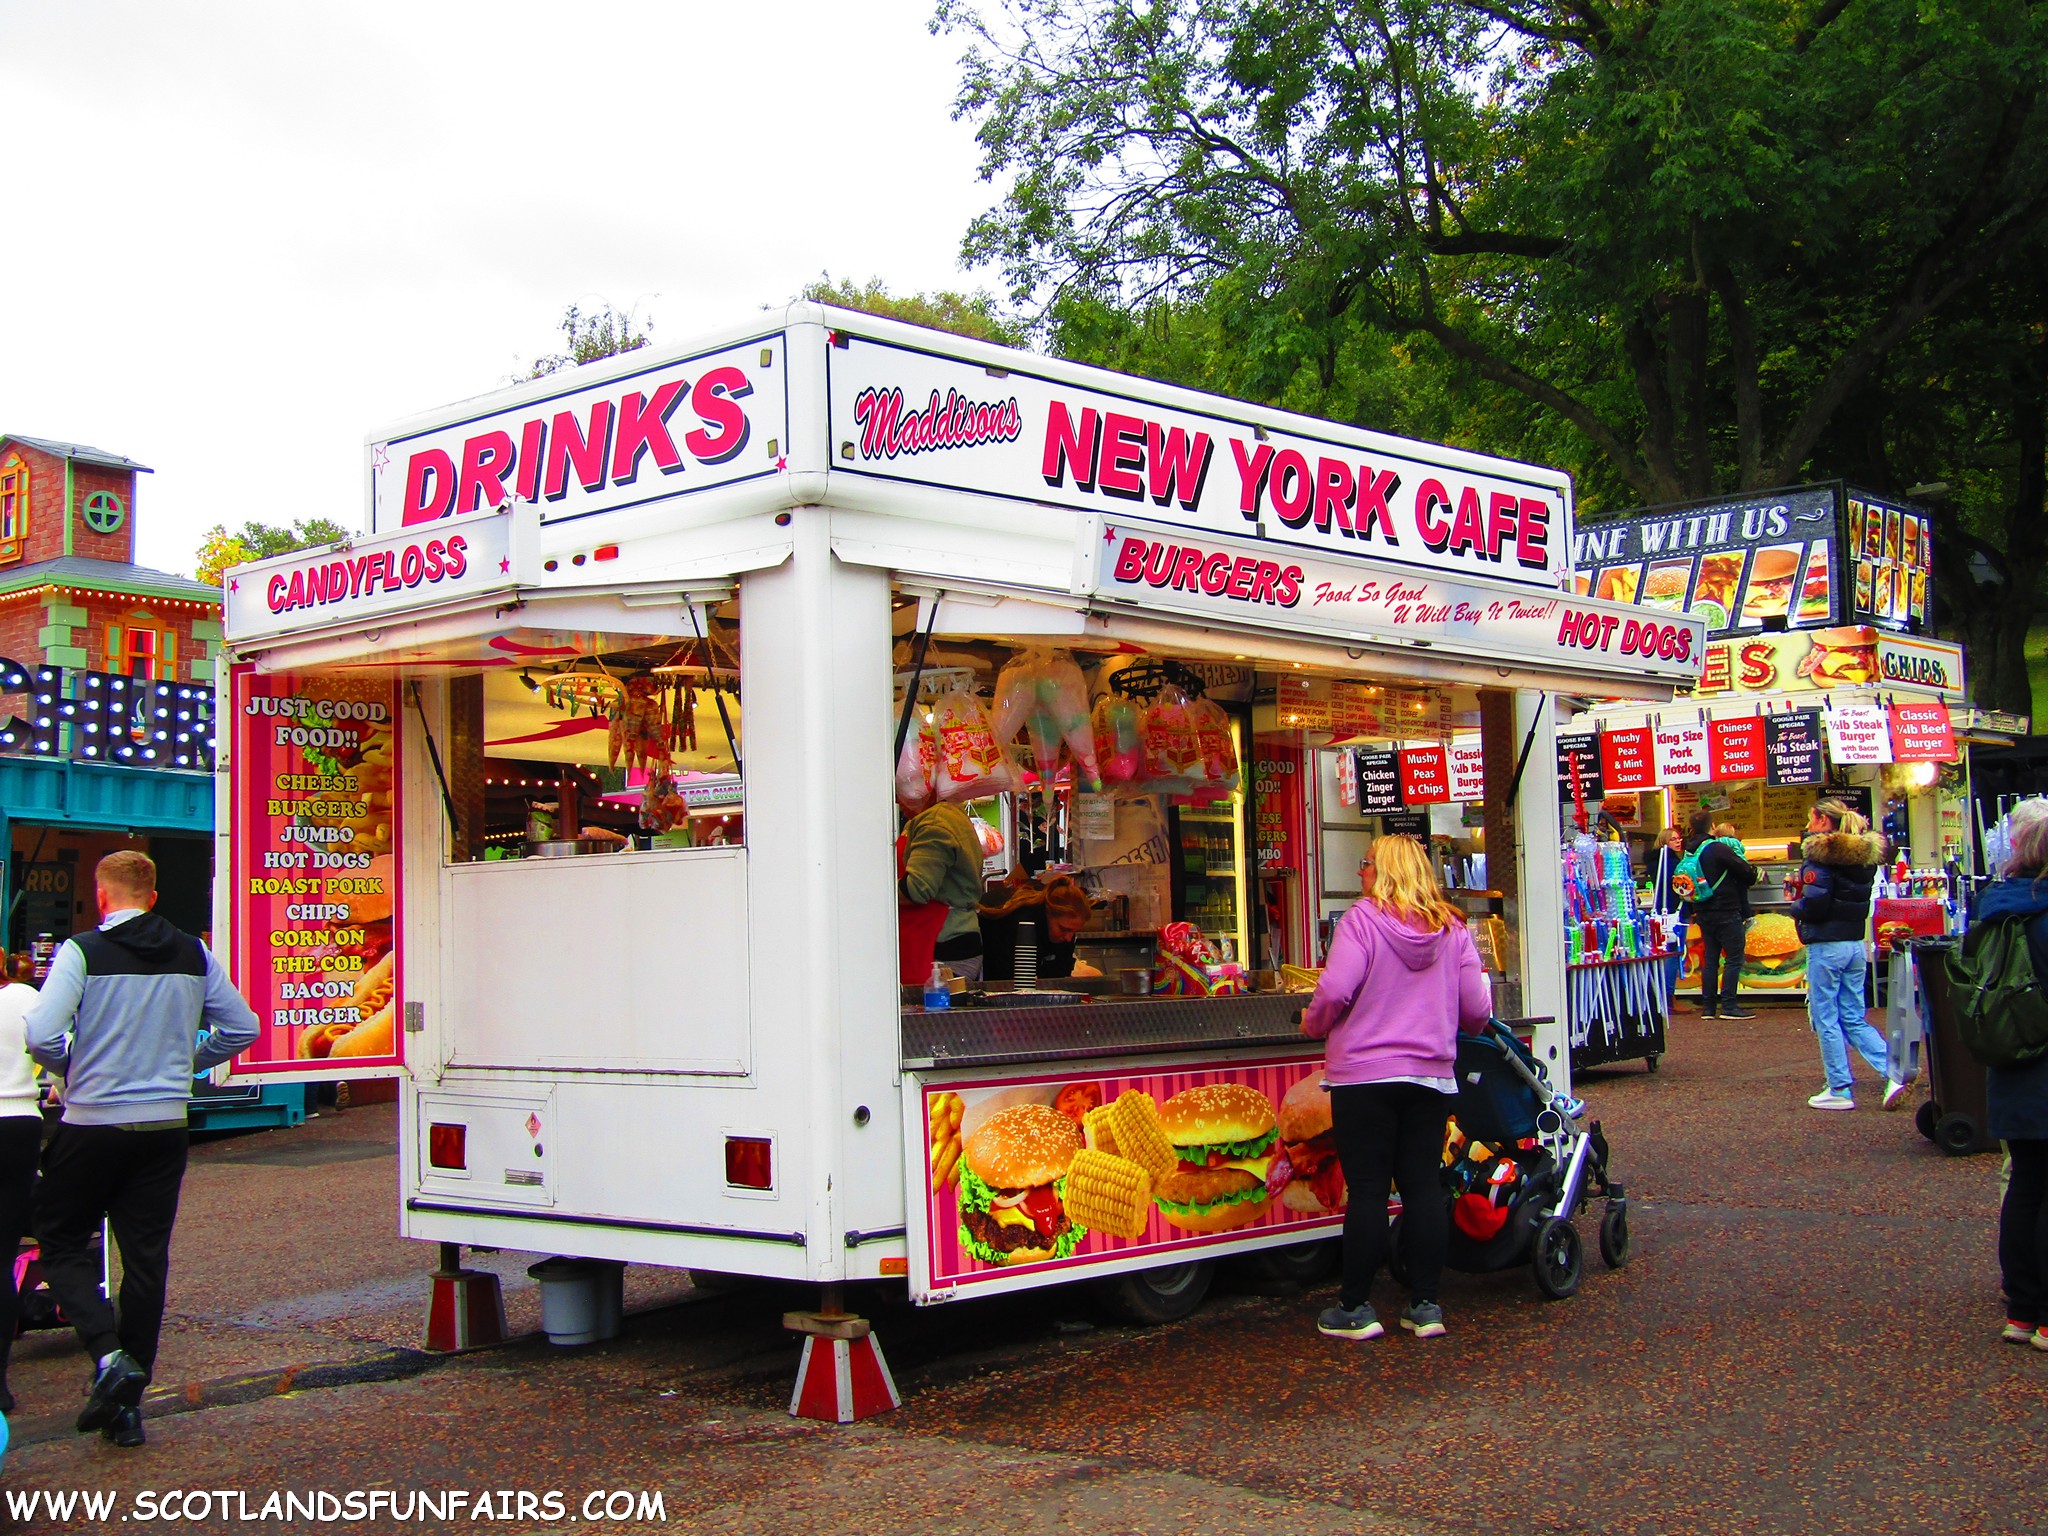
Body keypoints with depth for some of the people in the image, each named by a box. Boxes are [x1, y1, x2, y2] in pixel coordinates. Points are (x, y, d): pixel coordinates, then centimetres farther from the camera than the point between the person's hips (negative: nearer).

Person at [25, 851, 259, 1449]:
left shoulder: (82, 952, -9)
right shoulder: (194, 955, 5)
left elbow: (41, 1036, -18)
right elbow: (242, 1029, 10)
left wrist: (71, 1069, 2)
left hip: (93, 1123, -4)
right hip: (165, 1125, 4)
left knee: (62, 1245, 12)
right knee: (147, 1259, 8)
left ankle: (109, 1357, -9)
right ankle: (128, 1404, 12)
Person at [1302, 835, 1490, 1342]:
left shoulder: (1362, 920, -8)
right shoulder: (1453, 928, 5)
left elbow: (1335, 991, -16)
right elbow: (1477, 1009, 4)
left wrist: (1313, 1025, 4)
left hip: (1365, 1073, -4)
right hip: (1432, 1074, 4)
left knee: (1367, 1190, 1)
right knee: (1424, 1186, 8)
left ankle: (1356, 1308, 8)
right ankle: (1425, 1305, 12)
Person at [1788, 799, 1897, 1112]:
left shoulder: (1820, 855, -14)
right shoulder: (1863, 856, 10)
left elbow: (1814, 905, -21)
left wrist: (1795, 908, 0)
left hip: (1826, 946, -8)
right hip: (1856, 943, 8)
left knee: (1826, 1020, 2)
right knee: (1854, 1019, 12)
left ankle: (1840, 1090, 6)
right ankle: (1892, 1072, -3)